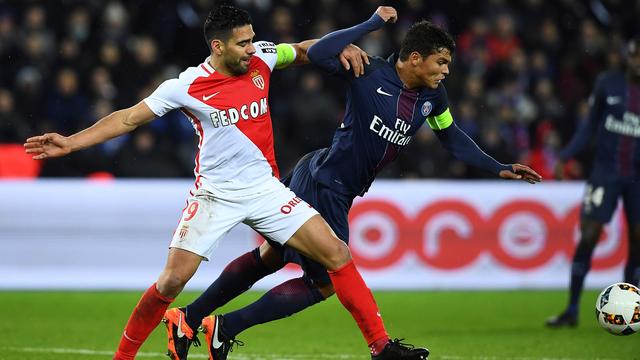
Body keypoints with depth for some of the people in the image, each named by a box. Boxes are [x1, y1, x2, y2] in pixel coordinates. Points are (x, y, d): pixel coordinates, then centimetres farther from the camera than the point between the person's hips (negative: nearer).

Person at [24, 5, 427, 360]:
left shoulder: (260, 59, -1)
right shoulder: (188, 86, -11)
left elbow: (302, 50, 19)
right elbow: (129, 118, -5)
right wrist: (71, 142, -11)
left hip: (265, 189, 3)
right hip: (214, 195, -3)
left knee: (336, 252, -7)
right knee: (172, 281, -10)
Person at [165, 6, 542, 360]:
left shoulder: (433, 96, 3)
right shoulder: (370, 73, -19)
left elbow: (451, 136, 21)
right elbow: (319, 53, -32)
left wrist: (498, 168, 18)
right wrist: (372, 24, -30)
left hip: (339, 193, 8)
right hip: (321, 182, -8)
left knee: (268, 258, 16)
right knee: (327, 281, -4)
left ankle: (190, 317, 25)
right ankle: (223, 329, 0)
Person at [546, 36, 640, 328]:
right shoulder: (607, 84, 1)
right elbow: (590, 127, 8)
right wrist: (565, 157, 0)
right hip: (605, 171, -1)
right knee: (588, 235, -8)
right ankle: (572, 310, -1)